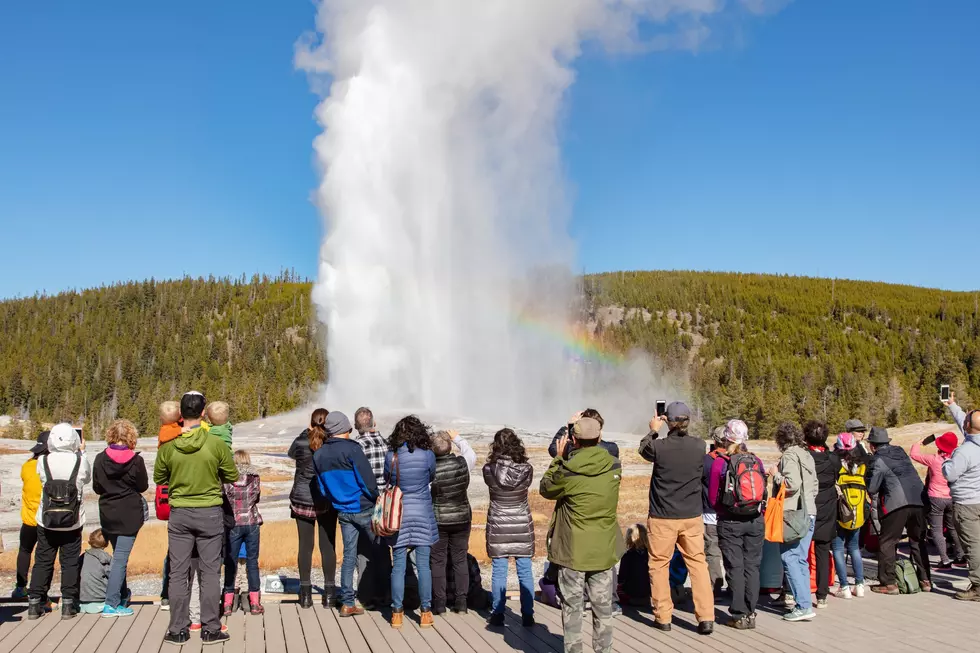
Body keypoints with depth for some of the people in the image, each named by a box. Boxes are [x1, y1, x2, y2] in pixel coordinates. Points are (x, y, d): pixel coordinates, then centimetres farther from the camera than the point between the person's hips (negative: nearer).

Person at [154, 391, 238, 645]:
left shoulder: (168, 446, -6)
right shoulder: (216, 444, -12)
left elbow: (159, 478, 9)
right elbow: (233, 478, 0)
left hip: (179, 514, 2)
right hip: (210, 513, -1)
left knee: (178, 573, 9)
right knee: (210, 572, 6)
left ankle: (178, 630, 15)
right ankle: (211, 629, 10)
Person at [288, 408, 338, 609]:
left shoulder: (301, 442, -7)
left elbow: (291, 453, 16)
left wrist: (306, 432, 17)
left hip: (302, 500, 1)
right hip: (327, 502, -1)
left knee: (305, 546, 7)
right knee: (328, 546, 5)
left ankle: (305, 593, 11)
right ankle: (329, 593, 10)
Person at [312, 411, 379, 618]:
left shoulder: (318, 455, 5)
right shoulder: (351, 449, -16)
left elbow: (322, 488, 10)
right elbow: (368, 480, -17)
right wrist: (376, 499, -1)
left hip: (342, 512, 6)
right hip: (364, 509, -6)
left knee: (349, 555, 10)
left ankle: (347, 603, 9)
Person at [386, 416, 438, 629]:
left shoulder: (391, 457, -6)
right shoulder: (427, 455, -10)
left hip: (398, 514, 1)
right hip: (423, 514, -1)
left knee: (398, 565, 8)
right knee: (424, 565, 6)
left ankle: (397, 612, 13)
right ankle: (425, 612, 12)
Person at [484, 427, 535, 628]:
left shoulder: (489, 470, -14)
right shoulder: (526, 469, -12)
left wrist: (492, 460, 14)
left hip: (498, 527, -1)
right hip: (522, 526, 1)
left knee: (498, 572, 8)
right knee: (525, 572, 9)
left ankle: (497, 615, 14)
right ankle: (527, 616, 14)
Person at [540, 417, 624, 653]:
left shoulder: (567, 471, -18)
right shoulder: (614, 466, -6)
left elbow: (546, 489, 0)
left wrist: (558, 458, 5)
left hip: (574, 549, -3)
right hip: (604, 548, 3)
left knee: (572, 604, 10)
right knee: (603, 604, 14)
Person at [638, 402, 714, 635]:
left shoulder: (659, 446, -15)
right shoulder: (699, 446, -6)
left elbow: (643, 450, 9)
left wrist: (653, 431, 25)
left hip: (663, 517, -3)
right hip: (692, 516, 3)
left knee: (659, 564, 10)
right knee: (697, 563, 10)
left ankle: (663, 617, 16)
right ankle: (706, 618, 7)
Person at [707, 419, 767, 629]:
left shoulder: (720, 462, -9)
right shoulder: (756, 461, 0)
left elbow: (713, 497, -3)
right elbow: (764, 493, 7)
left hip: (730, 523, -3)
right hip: (756, 521, 3)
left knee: (735, 568, 4)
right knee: (752, 566, 9)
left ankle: (739, 615, 7)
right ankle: (751, 614, 12)